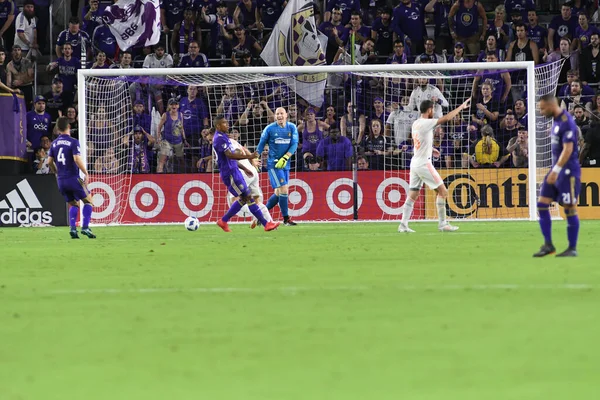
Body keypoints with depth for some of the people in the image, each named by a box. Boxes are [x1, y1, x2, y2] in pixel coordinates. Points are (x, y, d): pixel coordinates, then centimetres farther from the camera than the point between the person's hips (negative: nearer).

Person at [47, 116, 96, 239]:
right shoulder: (73, 142, -10)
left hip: (61, 180, 6)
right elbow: (77, 159, -20)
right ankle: (85, 227, -7)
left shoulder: (54, 143, 8)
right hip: (73, 178, -6)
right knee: (88, 201, 6)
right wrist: (86, 173, -12)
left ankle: (73, 228, 0)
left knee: (73, 204, 18)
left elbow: (50, 161, 9)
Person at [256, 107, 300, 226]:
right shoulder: (270, 129, -4)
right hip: (273, 163, -5)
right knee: (283, 190, -12)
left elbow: (294, 144, -3)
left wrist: (285, 158, -17)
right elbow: (261, 145, 3)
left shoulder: (292, 128, 4)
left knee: (278, 193, 9)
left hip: (285, 164, 5)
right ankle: (286, 218, -3)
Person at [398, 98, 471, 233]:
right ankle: (442, 224, 1)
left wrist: (431, 150, 23)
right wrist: (461, 107, -12)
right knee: (442, 191, 1)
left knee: (412, 195, 7)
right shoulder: (426, 123, -14)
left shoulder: (416, 124, 11)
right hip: (424, 164, -8)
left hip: (415, 163, 8)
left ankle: (403, 225, 0)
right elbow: (446, 118, -20)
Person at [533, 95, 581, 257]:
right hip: (557, 169, 10)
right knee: (542, 204, 4)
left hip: (568, 171, -10)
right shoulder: (556, 121, 12)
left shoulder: (566, 122, -17)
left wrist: (556, 170, -24)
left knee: (570, 208, -3)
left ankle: (572, 248, 4)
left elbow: (568, 149, -23)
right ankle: (548, 245, 8)